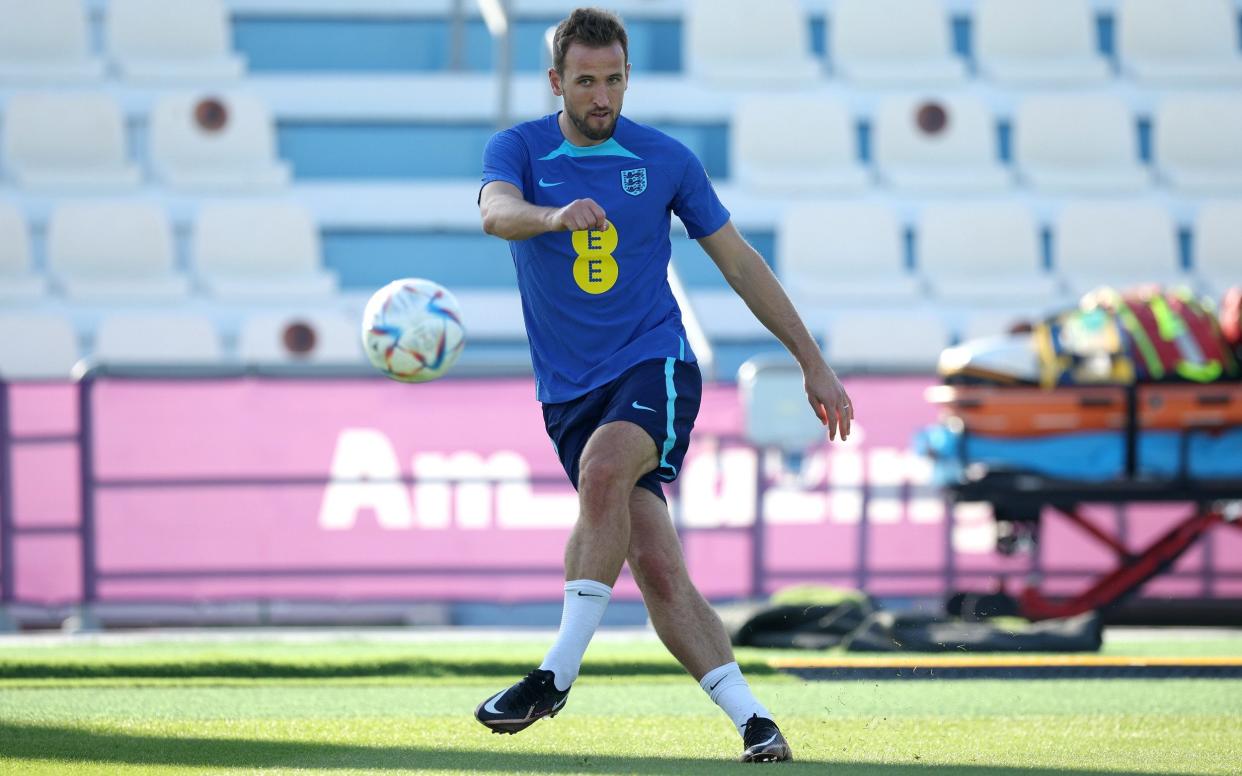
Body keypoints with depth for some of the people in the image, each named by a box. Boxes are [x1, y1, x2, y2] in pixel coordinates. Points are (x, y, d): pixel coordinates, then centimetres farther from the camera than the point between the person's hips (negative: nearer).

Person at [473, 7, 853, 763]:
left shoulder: (666, 159, 3)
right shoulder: (519, 149, 1)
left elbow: (739, 260, 11)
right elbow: (497, 211, -22)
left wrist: (813, 362, 10)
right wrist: (555, 216, -46)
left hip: (655, 366, -1)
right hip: (571, 390, 1)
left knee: (602, 466, -33)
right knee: (655, 567, -10)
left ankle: (559, 673, -32)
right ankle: (753, 722, -6)